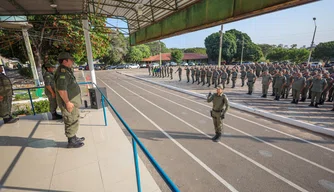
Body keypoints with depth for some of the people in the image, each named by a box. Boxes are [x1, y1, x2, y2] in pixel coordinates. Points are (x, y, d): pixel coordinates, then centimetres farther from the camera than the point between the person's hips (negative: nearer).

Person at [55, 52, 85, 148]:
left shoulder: (66, 70, 14)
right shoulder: (62, 72, -19)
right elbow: (61, 89, -27)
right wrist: (67, 102, -25)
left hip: (72, 100, 11)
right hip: (69, 102, -10)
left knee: (74, 120, 20)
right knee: (71, 122, 1)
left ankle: (74, 137, 34)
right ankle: (71, 142, 15)